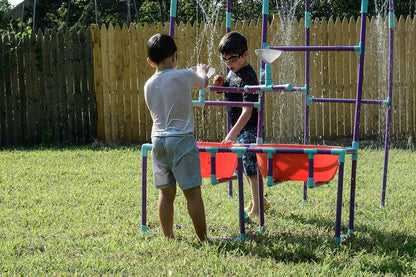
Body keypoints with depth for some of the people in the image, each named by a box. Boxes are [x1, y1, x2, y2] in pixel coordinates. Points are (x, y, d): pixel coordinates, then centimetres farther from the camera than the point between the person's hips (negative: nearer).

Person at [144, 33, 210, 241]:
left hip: (158, 140, 5)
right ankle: (203, 238, 1)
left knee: (166, 193, 10)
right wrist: (201, 71, 38)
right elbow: (203, 82, 15)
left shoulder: (148, 85, 7)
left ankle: (168, 238, 14)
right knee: (193, 191, -2)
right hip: (181, 139, -5)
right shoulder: (184, 76, -6)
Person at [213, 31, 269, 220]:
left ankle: (257, 208, 3)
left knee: (251, 166, -6)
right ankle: (258, 200, 34)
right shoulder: (233, 71, 5)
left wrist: (232, 134, -37)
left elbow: (247, 111, -30)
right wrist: (221, 85, -1)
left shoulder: (247, 77, -23)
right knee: (247, 165, 19)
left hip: (249, 130, -10)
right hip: (238, 128, 10)